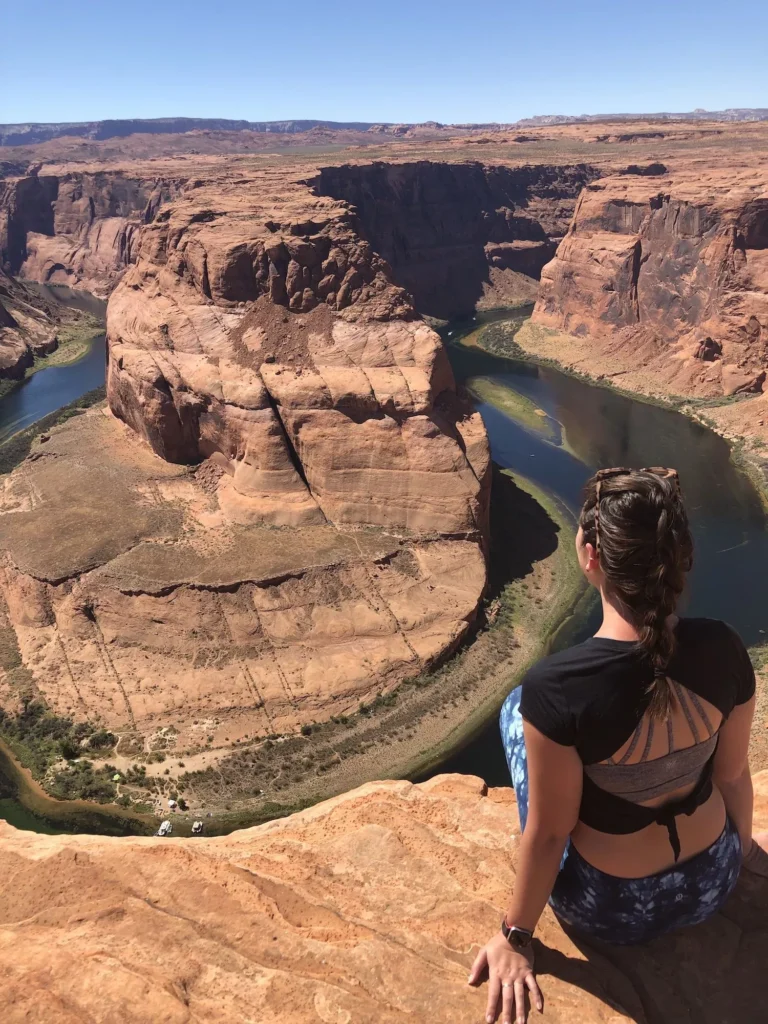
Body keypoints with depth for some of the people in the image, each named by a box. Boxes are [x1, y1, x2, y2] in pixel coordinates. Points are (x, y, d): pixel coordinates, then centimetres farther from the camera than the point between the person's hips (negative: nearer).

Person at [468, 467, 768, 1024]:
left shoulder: (557, 687, -34)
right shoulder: (723, 648, -20)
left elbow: (549, 831, -22)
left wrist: (516, 937, -3)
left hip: (612, 909, -3)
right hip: (713, 883, 4)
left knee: (518, 707, 13)